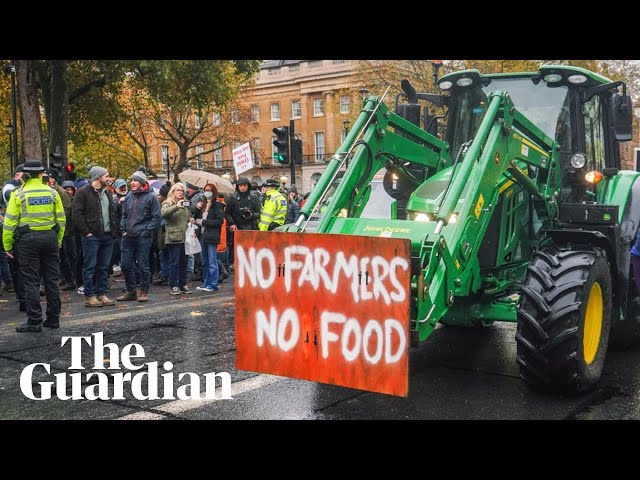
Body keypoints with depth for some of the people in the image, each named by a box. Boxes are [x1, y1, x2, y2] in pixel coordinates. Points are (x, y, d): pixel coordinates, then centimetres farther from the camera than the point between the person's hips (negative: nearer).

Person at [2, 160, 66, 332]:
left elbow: (10, 221, -6)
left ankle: (34, 322, 2)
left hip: (27, 239, -3)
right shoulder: (52, 192, 4)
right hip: (50, 238, 3)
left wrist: (7, 245, 2)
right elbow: (61, 219, 8)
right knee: (51, 279, 9)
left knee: (31, 281, 1)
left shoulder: (19, 194, -5)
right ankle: (53, 319, 15)